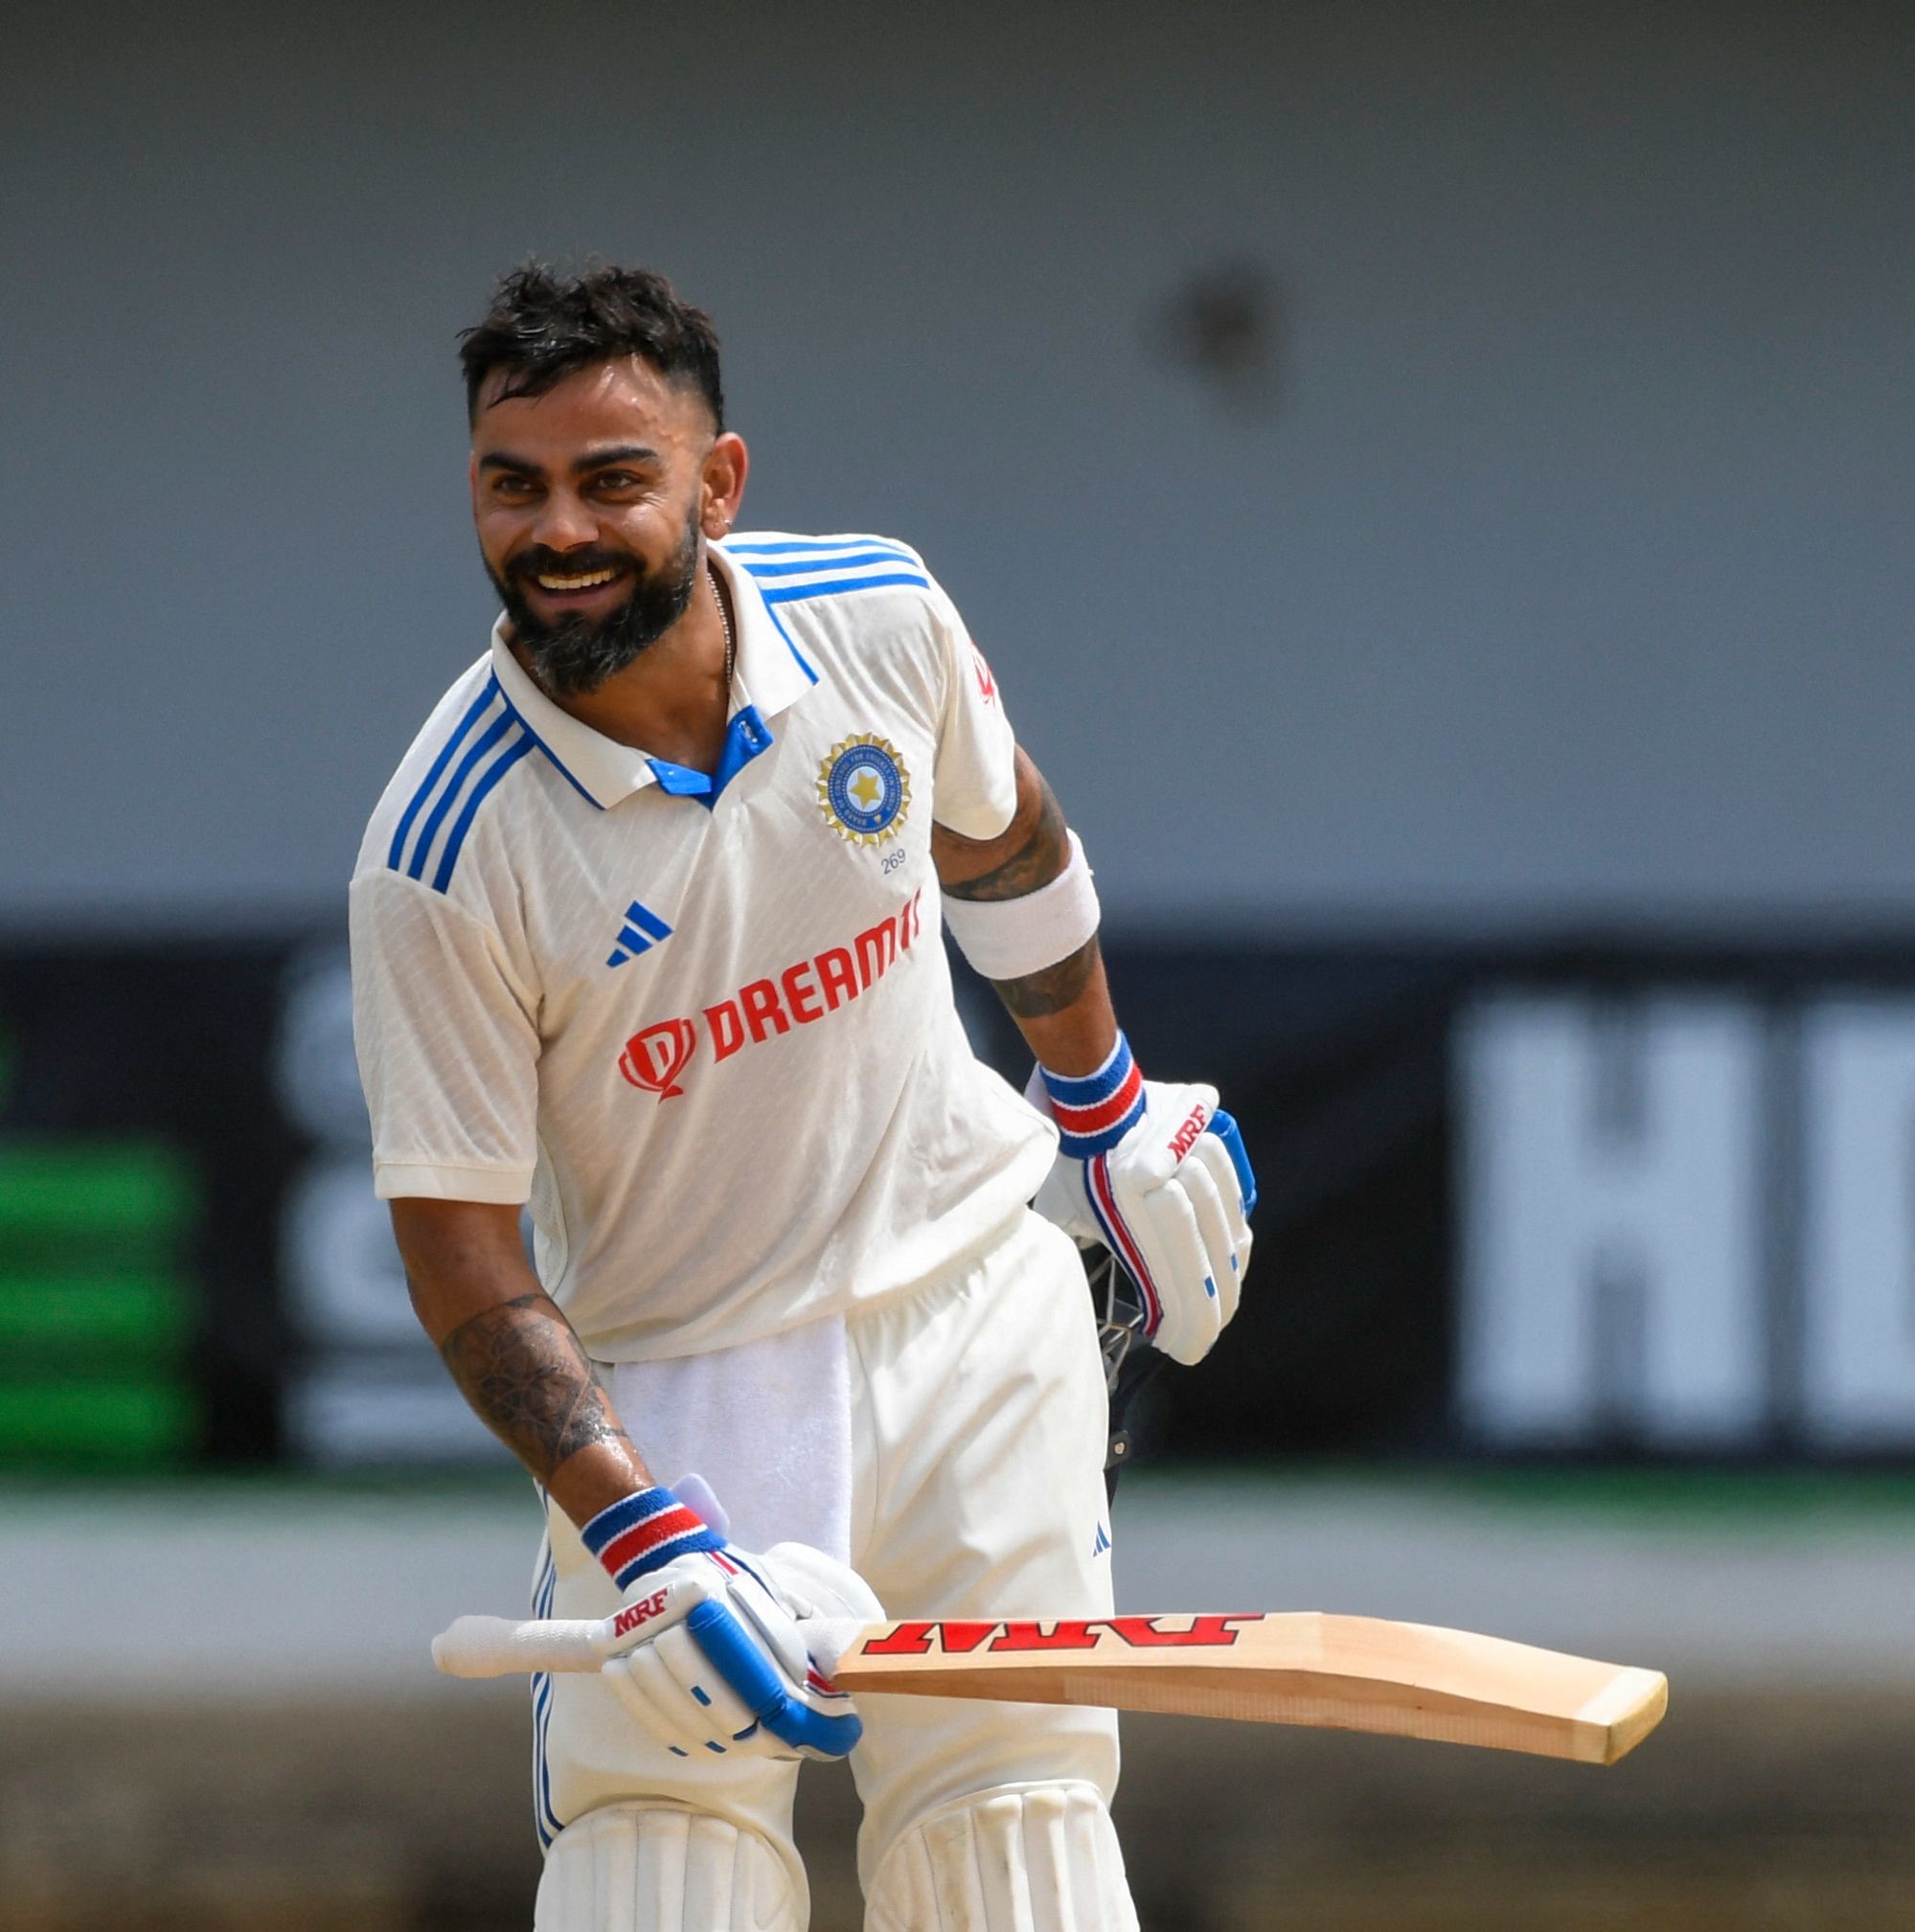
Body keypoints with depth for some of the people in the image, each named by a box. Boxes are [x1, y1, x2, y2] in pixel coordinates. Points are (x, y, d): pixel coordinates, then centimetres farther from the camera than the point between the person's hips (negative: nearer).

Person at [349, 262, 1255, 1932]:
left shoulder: (879, 616, -11)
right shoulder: (443, 859, -21)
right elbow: (461, 1247, -16)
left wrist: (1102, 1101, 23)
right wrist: (647, 1538, -25)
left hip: (971, 1305, 3)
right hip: (672, 1384, -3)